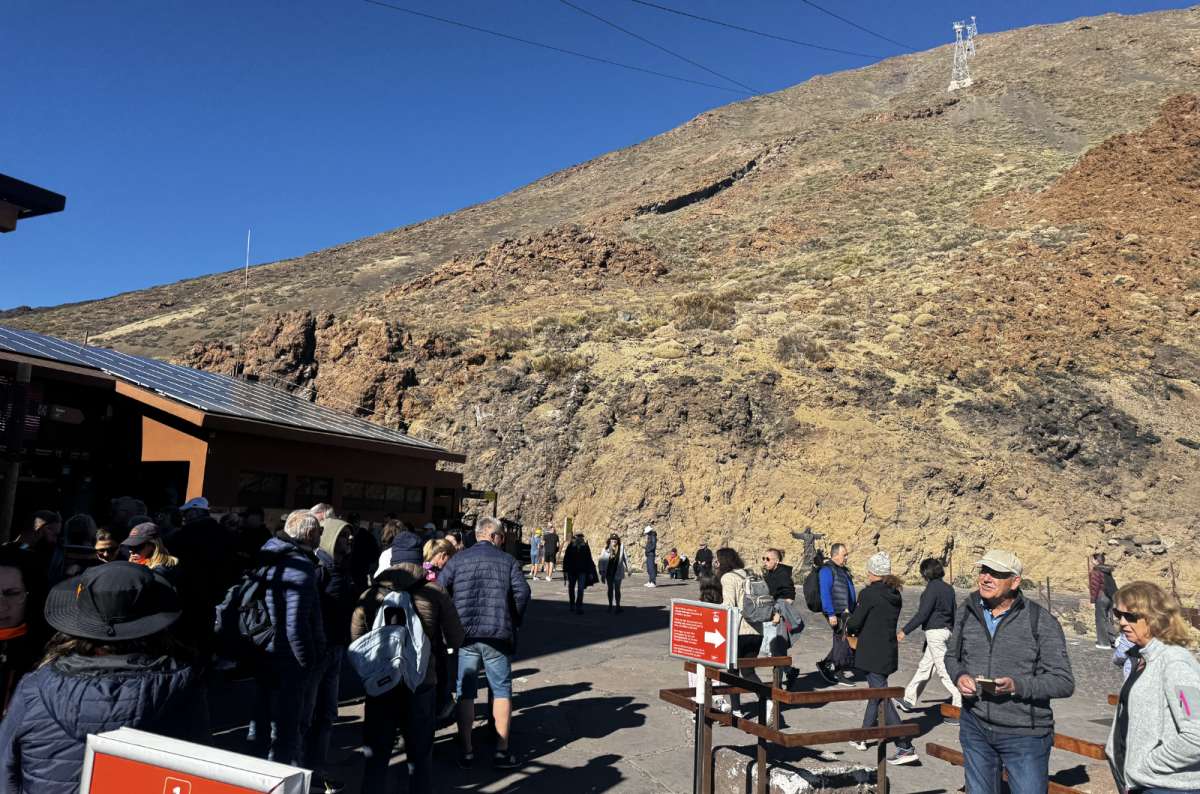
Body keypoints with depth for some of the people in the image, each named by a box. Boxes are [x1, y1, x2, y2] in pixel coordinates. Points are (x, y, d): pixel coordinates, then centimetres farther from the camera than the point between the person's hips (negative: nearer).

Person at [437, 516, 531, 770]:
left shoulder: (458, 559, 5)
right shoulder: (508, 561, 1)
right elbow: (522, 591, -8)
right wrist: (514, 621, 7)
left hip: (465, 634, 2)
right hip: (498, 635, -1)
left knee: (466, 693, 11)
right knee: (502, 690, 10)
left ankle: (466, 751, 14)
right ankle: (502, 751, 11)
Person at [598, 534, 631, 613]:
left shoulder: (621, 548, -6)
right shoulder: (606, 549, -8)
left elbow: (625, 559, 6)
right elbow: (602, 561, -5)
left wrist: (627, 569, 10)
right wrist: (602, 574, -6)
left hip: (617, 572, -1)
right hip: (609, 572, 1)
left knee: (617, 589, 1)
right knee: (610, 589, 13)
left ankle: (618, 606, 10)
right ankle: (610, 605, 26)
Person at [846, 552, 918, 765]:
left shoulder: (869, 593, -16)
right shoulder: (895, 594, 7)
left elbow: (855, 622, -14)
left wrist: (849, 626, 8)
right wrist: (859, 630, 13)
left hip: (873, 655, -8)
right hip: (889, 652, 8)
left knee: (883, 698, -4)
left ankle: (905, 747, -8)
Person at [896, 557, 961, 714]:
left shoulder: (932, 588, -14)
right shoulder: (948, 588, 10)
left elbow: (922, 614, -19)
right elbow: (955, 611, 15)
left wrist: (905, 631, -15)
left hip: (935, 631, -9)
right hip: (947, 630, 9)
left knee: (943, 669, -4)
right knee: (924, 666, 15)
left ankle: (960, 704, -3)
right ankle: (909, 700, 23)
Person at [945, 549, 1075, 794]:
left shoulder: (1041, 622, -12)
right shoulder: (967, 610, 1)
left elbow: (1064, 683, -12)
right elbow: (952, 655, 15)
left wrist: (1017, 685, -27)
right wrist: (959, 676, -8)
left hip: (1025, 735, -4)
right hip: (975, 728, 4)